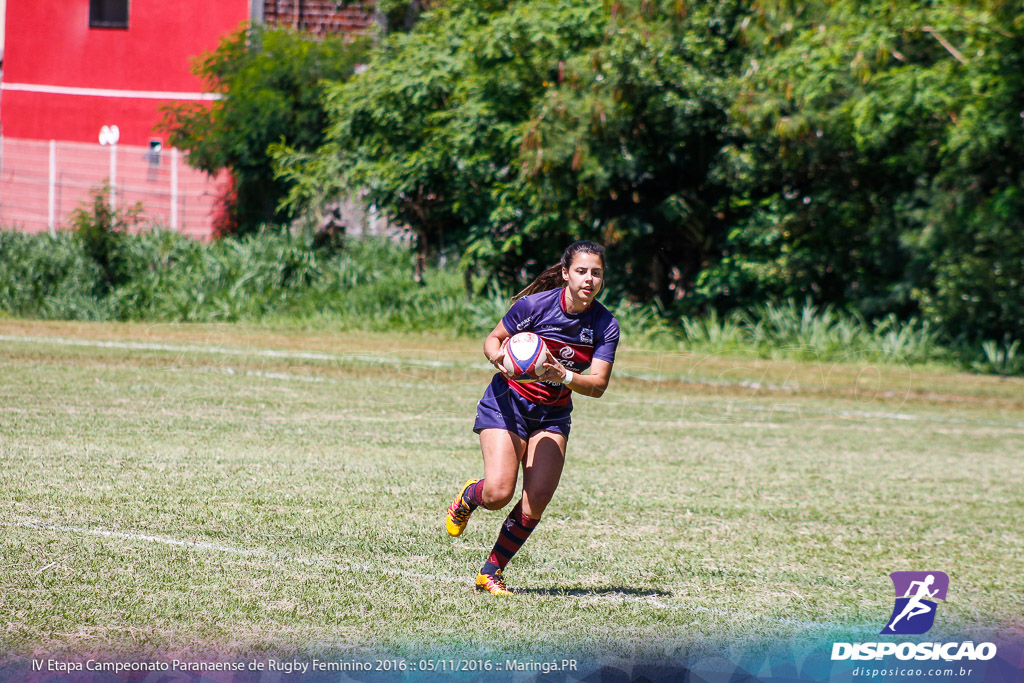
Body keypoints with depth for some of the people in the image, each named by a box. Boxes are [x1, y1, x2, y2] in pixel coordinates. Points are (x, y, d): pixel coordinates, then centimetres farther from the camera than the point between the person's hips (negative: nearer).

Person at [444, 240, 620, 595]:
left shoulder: (605, 325, -9)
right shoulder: (536, 304, -16)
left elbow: (598, 385, -12)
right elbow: (493, 338, -3)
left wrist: (562, 375, -30)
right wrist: (498, 357, -26)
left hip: (553, 415, 3)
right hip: (509, 402, -3)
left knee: (538, 498, -12)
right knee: (498, 493, -17)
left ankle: (491, 571, 6)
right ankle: (467, 497, 21)